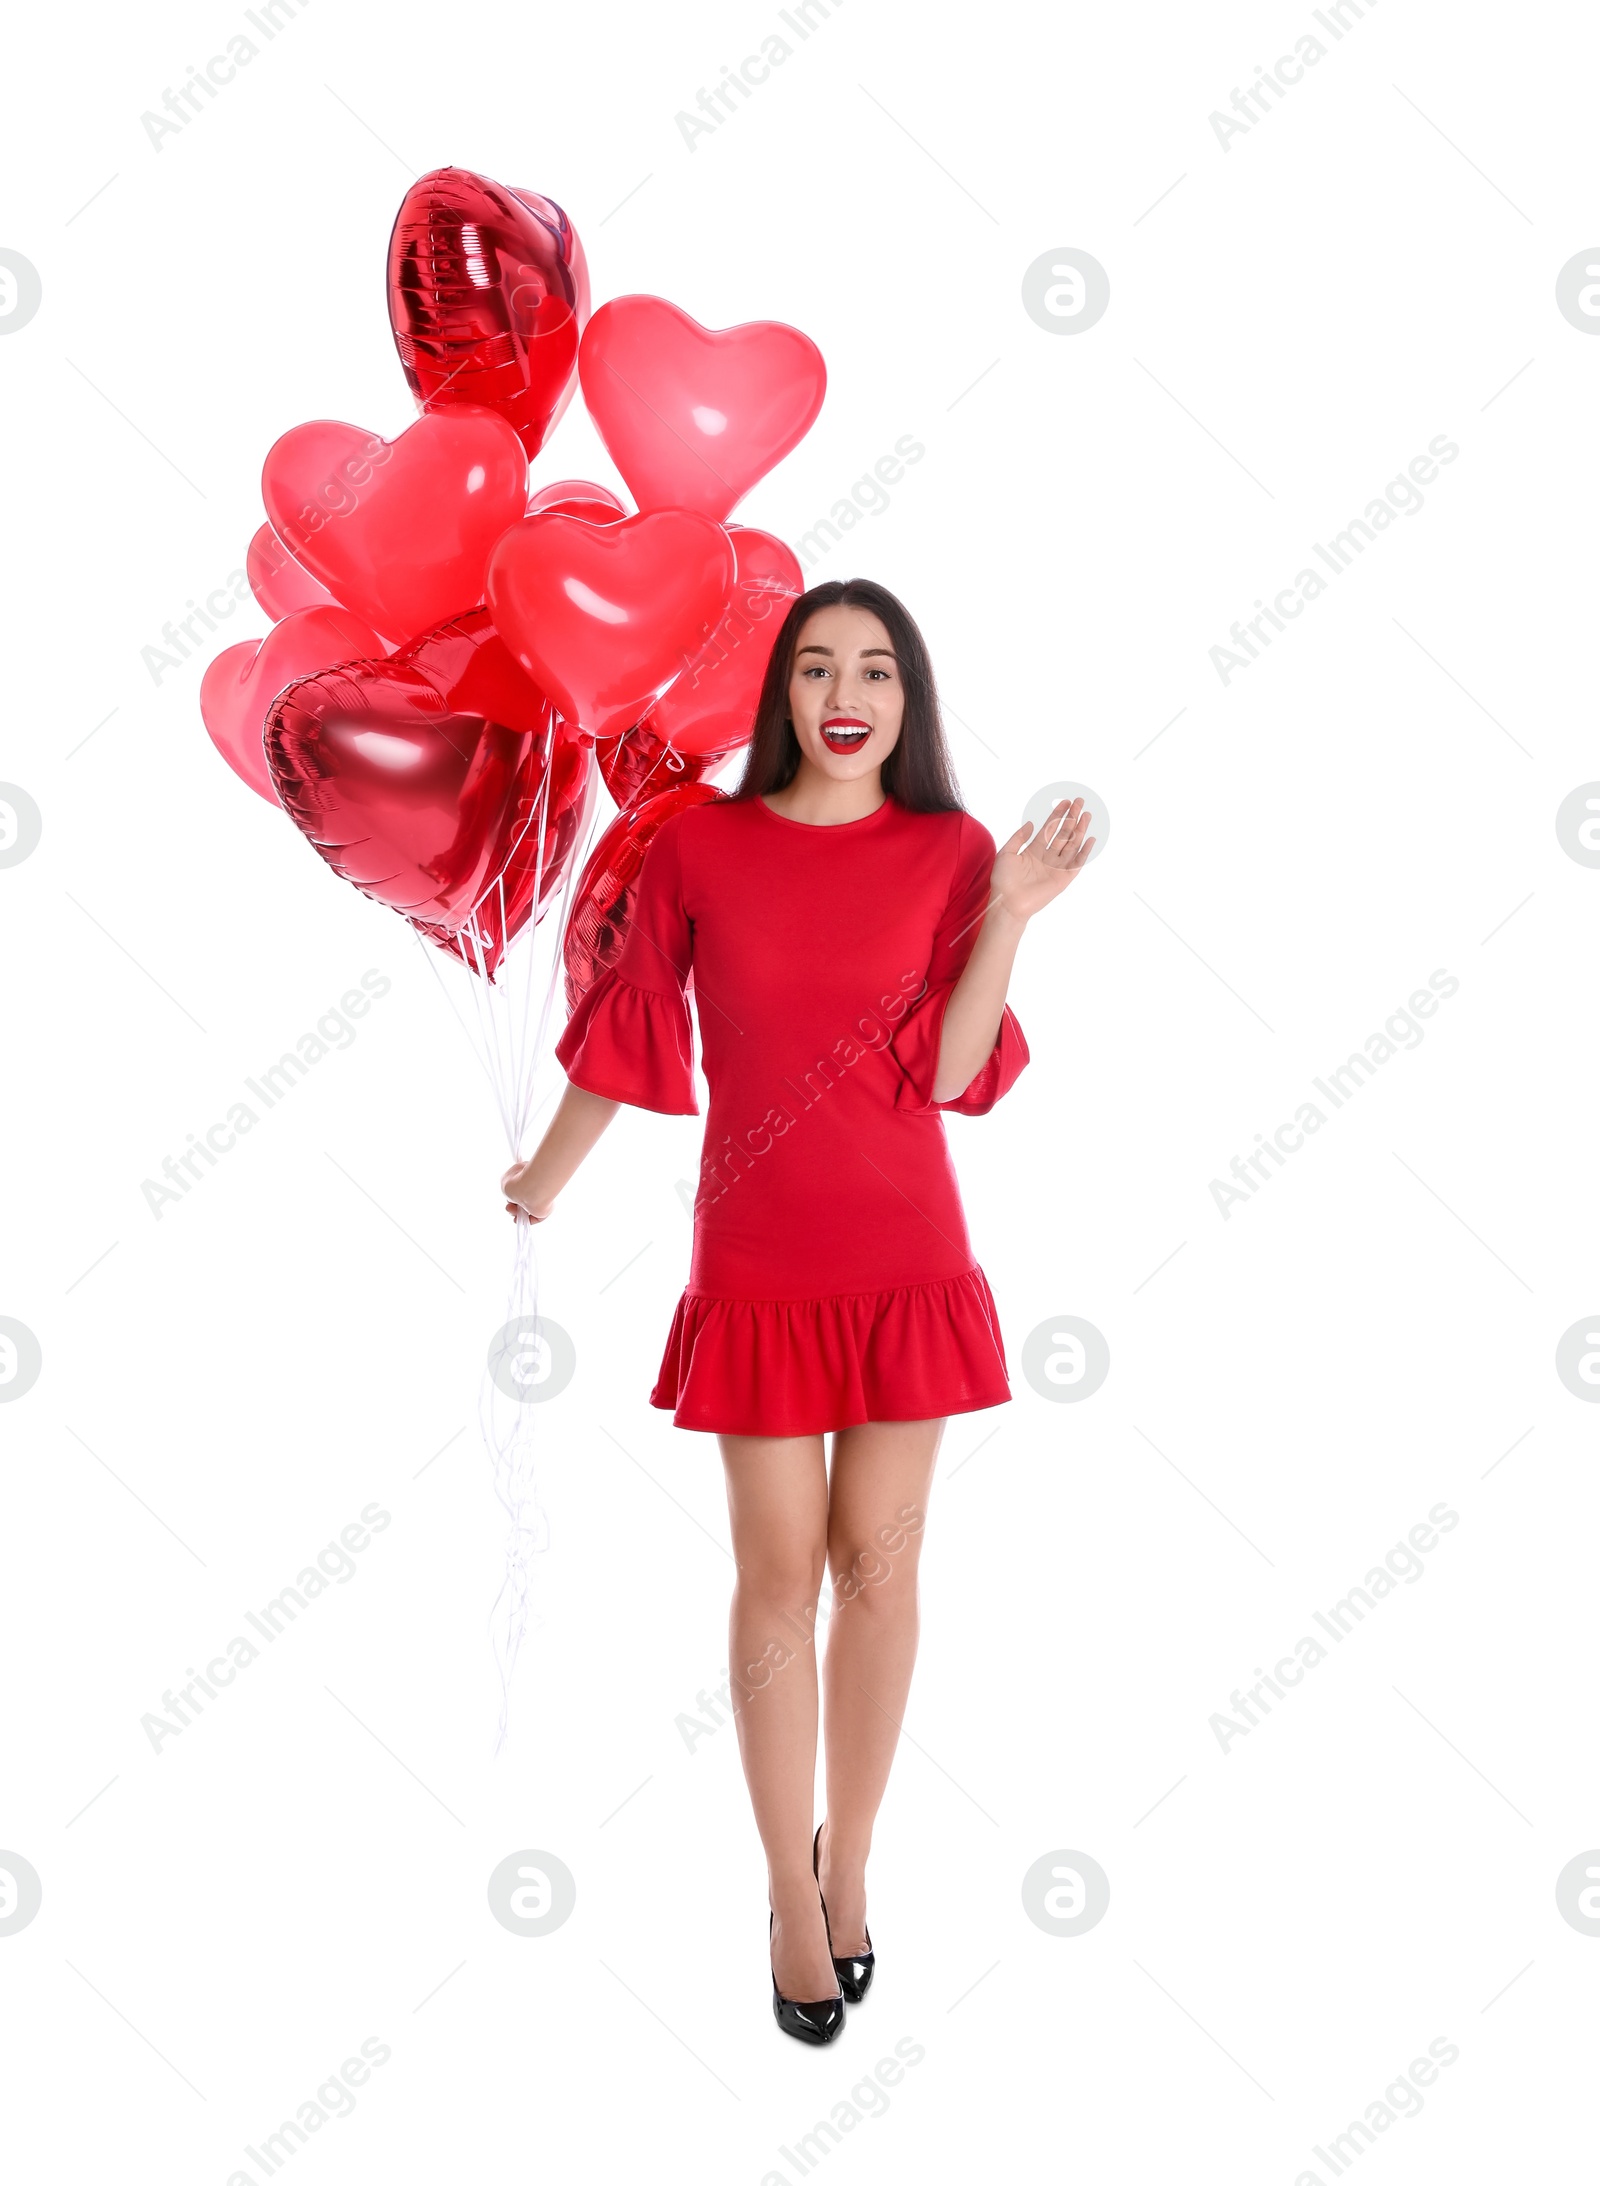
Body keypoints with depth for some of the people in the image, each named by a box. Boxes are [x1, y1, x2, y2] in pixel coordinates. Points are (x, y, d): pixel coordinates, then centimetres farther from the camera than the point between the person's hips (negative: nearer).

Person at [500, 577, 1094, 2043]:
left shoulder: (950, 853, -1)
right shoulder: (700, 849, -3)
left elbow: (953, 1074, -7)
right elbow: (629, 1032, 9)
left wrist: (1010, 917, -16)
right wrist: (544, 1181, 18)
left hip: (906, 1260, 1)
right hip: (758, 1265, -1)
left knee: (878, 1561, 9)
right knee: (779, 1573, 5)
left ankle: (850, 1860, 29)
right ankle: (790, 1891, 22)